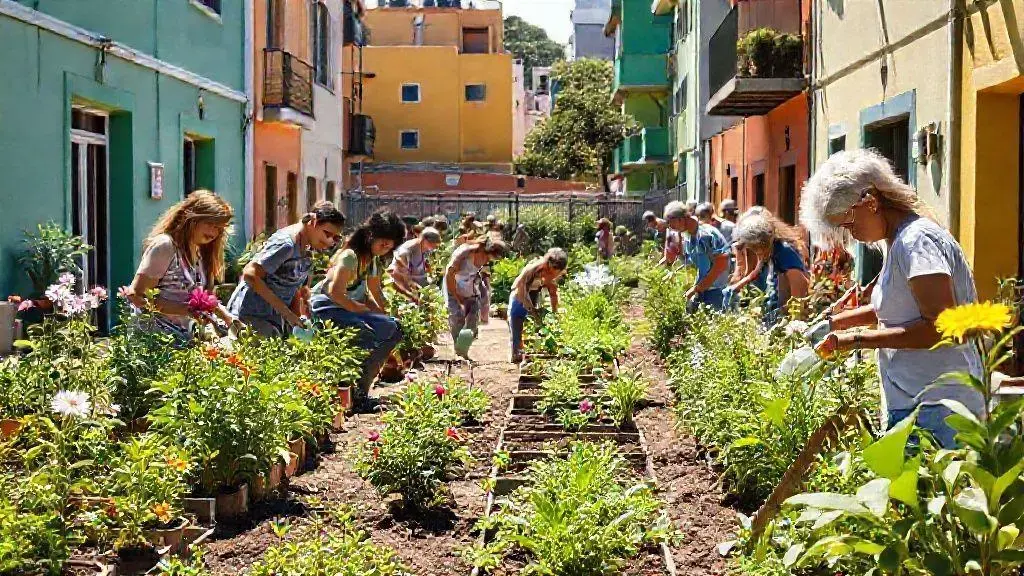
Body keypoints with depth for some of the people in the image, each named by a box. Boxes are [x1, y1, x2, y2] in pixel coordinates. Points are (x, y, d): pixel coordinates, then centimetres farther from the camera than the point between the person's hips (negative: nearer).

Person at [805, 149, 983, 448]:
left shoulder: (917, 240, -15)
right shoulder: (900, 242, 17)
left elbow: (941, 326, -22)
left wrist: (858, 340, -19)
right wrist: (832, 324, 21)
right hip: (912, 404, 10)